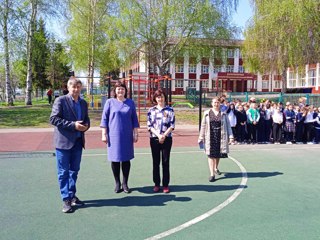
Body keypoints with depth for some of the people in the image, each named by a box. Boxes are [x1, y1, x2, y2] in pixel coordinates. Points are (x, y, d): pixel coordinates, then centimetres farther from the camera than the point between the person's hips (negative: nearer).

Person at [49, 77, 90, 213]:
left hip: (78, 141, 6)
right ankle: (66, 200, 10)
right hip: (64, 141, -6)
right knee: (63, 172, 1)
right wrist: (73, 125, -20)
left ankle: (72, 196, 27)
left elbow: (86, 119, 20)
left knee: (74, 171, 14)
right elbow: (53, 119, -14)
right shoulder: (60, 101, -7)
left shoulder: (83, 103, 11)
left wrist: (86, 126, -5)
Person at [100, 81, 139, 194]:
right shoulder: (110, 102, 1)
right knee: (115, 159, 3)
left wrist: (135, 134, 6)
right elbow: (104, 118, 1)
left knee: (126, 159, 5)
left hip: (127, 136, 2)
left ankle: (125, 183, 16)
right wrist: (104, 134, -4)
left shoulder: (130, 103, 7)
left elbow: (134, 119, 10)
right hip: (113, 135, -2)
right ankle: (117, 183, 16)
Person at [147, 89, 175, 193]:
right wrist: (158, 135, -12)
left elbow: (172, 126, -2)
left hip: (167, 139, -1)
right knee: (156, 162, 7)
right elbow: (149, 126, 0)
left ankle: (166, 185, 11)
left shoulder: (170, 110, 2)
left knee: (165, 162, 3)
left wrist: (164, 135, -13)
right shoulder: (151, 110, 5)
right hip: (154, 139, 1)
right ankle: (156, 184, 17)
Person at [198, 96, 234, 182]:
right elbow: (203, 126, 4)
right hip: (210, 137, -1)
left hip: (220, 136, 1)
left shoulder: (223, 113, 3)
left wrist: (230, 136, -5)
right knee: (211, 155, -4)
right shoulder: (207, 113, 1)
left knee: (218, 154, 15)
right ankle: (212, 174, 0)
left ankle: (216, 168, 42)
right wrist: (201, 138, 4)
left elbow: (228, 125, 3)